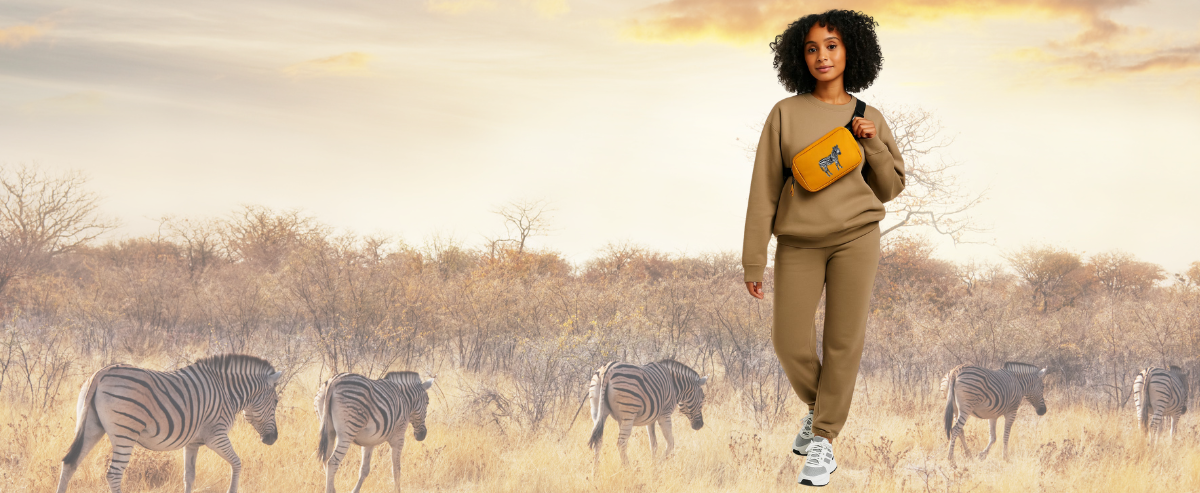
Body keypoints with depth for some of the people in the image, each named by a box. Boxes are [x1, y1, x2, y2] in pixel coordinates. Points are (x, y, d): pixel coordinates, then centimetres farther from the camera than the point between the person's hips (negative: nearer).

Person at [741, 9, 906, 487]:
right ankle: (819, 406, 27)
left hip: (856, 237, 1)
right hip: (799, 243, 0)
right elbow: (764, 189, 1)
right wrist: (753, 261, -3)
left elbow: (890, 187, 13)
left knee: (844, 339, -2)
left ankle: (824, 438, 9)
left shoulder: (869, 118, 7)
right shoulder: (786, 114, 2)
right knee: (789, 341, -3)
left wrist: (872, 144, -6)